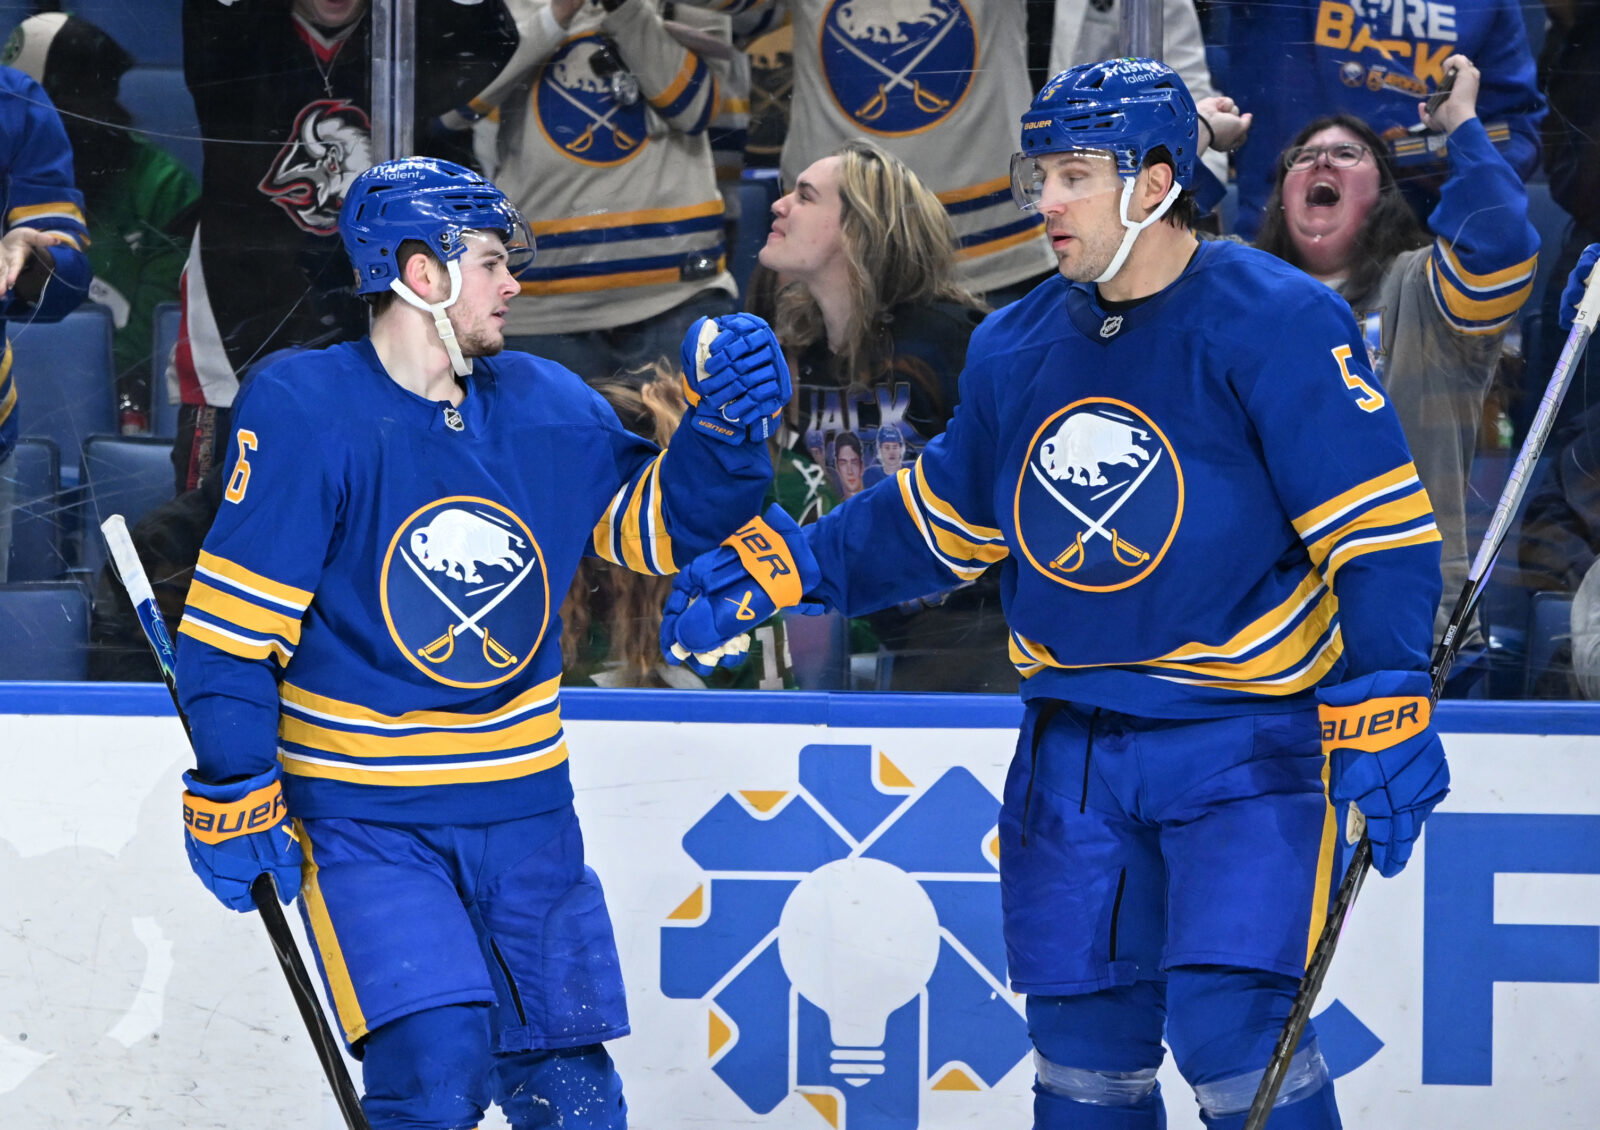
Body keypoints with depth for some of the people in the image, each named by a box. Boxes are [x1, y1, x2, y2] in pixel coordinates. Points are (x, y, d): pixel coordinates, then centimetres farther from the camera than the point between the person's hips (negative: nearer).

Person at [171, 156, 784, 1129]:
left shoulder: (548, 409, 3)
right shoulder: (304, 412, -13)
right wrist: (233, 796, -13)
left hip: (524, 810, 5)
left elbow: (662, 522, 12)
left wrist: (725, 429, -6)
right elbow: (234, 620, -11)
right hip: (362, 819, -5)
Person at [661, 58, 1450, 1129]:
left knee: (1231, 1024, -18)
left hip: (1243, 742, -6)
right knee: (1085, 1042, 7)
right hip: (1075, 750, 6)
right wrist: (786, 568, 11)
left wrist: (1383, 713, -23)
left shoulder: (1278, 325, -13)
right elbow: (942, 517, 21)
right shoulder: (1019, 352, 6)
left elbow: (1382, 529, -15)